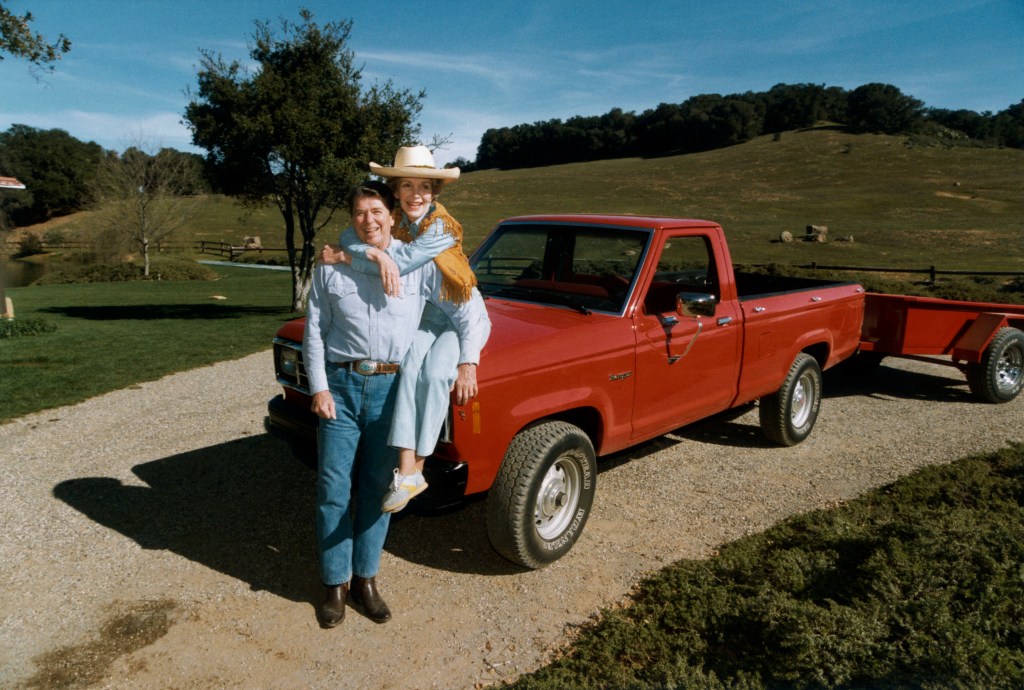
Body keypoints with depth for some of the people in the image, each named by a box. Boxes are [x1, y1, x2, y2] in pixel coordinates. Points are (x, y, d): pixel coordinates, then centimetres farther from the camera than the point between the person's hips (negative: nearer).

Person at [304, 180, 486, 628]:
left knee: (377, 487, 10)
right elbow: (313, 332, 5)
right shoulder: (332, 267, 5)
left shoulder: (419, 263, 1)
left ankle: (365, 579, 27)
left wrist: (467, 361, -8)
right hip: (340, 385, 1)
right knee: (333, 488, 5)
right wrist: (318, 388, -4)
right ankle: (336, 584, 22)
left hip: (392, 387, 0)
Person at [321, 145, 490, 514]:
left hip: (464, 315, -4)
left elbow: (400, 263, -30)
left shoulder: (442, 227, -22)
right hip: (425, 317, 4)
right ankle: (407, 471, -32)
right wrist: (376, 254, -35)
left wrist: (342, 256, -22)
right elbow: (347, 237, -14)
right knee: (411, 365, -26)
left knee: (435, 373, -29)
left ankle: (414, 469, -22)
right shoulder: (393, 220, -3)